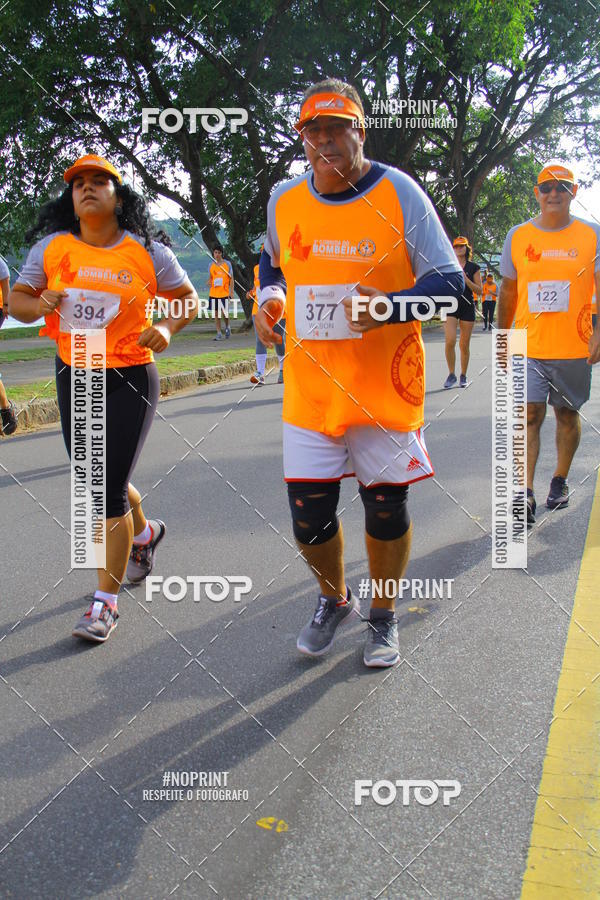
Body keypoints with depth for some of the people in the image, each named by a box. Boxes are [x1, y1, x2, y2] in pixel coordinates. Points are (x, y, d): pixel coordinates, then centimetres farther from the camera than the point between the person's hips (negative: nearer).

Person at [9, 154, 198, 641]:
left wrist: (167, 328, -15)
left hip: (130, 380, -4)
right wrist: (40, 305, -17)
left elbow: (189, 298, 5)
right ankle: (144, 532, 50)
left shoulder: (146, 251, -5)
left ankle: (106, 600, 7)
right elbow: (18, 300, 6)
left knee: (110, 489, -8)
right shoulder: (52, 248, 0)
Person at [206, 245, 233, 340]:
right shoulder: (211, 265, 8)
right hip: (213, 293, 3)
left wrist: (231, 291, -4)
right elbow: (210, 278, 16)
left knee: (224, 312, -5)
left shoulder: (227, 263, 1)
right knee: (216, 313, 2)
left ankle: (227, 327, 25)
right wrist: (208, 283, -8)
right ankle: (219, 334, 7)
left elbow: (231, 278, 4)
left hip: (225, 292, -3)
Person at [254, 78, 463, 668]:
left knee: (385, 509, 9)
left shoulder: (399, 193, -7)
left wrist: (388, 306, -26)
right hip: (310, 389, 3)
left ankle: (383, 617, 34)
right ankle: (333, 599, 37)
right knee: (309, 518, 5)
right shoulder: (284, 200, 4)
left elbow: (450, 283, -8)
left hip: (385, 387, -2)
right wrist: (268, 300, 4)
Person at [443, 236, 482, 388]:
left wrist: (465, 279, -12)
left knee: (464, 345, 3)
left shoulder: (473, 268, 5)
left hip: (467, 307, 0)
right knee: (450, 341, -16)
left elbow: (479, 290, 1)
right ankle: (451, 375, -1)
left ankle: (463, 376, 19)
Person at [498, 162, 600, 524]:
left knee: (568, 414, 11)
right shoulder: (518, 236, 5)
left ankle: (560, 481, 27)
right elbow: (508, 291, 12)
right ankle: (525, 493, -8)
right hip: (528, 347, 0)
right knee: (529, 415, -7)